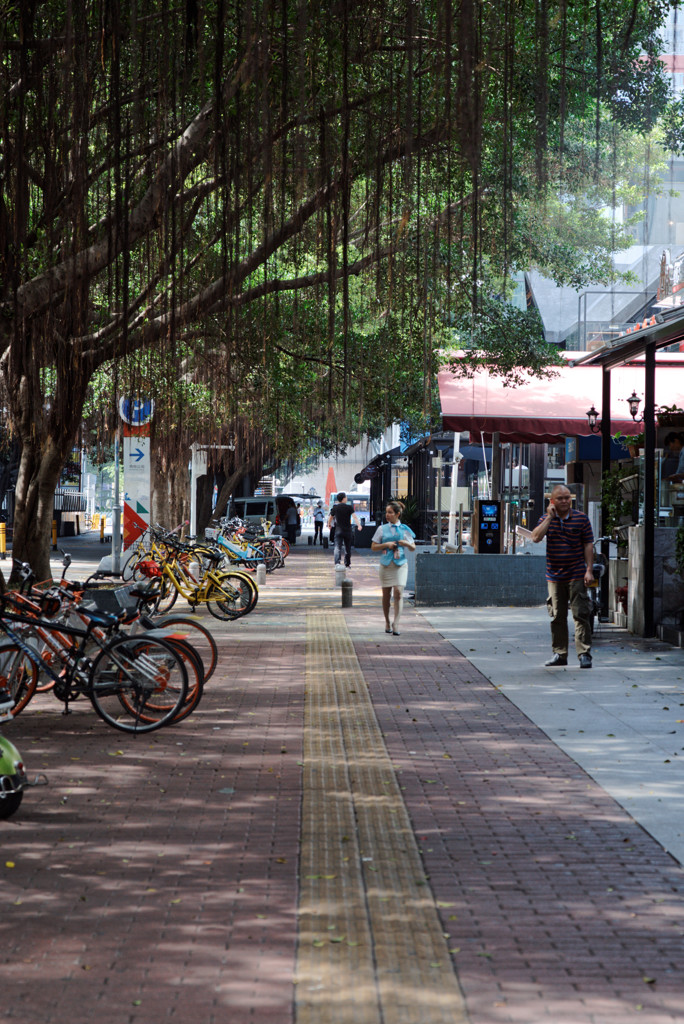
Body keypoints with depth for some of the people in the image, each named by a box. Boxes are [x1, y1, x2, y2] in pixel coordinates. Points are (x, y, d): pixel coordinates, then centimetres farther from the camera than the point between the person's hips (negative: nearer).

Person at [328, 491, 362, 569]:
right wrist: (359, 525, -25)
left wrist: (329, 524, 35)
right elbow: (354, 517, -19)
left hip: (338, 530, 1)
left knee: (337, 547, -7)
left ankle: (337, 562, -28)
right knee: (347, 548, 13)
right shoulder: (349, 507, -6)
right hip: (347, 530, -1)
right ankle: (347, 564, 21)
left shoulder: (335, 508, 3)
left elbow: (330, 517, 17)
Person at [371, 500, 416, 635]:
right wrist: (386, 545, -10)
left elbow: (413, 548, 10)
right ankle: (387, 622, 21)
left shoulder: (404, 529, 6)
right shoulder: (382, 529, 6)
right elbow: (373, 547, 5)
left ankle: (396, 624, -15)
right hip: (386, 564, 1)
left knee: (398, 593, -14)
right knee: (386, 595, 6)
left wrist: (406, 543, -11)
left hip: (400, 564, -1)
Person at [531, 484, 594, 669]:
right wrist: (550, 517, -11)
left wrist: (589, 570, -8)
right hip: (555, 575, 3)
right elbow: (536, 537, -10)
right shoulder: (547, 519, 6)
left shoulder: (581, 518, 0)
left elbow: (588, 545, 0)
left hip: (576, 575, -3)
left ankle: (584, 653, -5)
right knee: (557, 616, 8)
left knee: (581, 614, -7)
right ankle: (559, 653, 16)